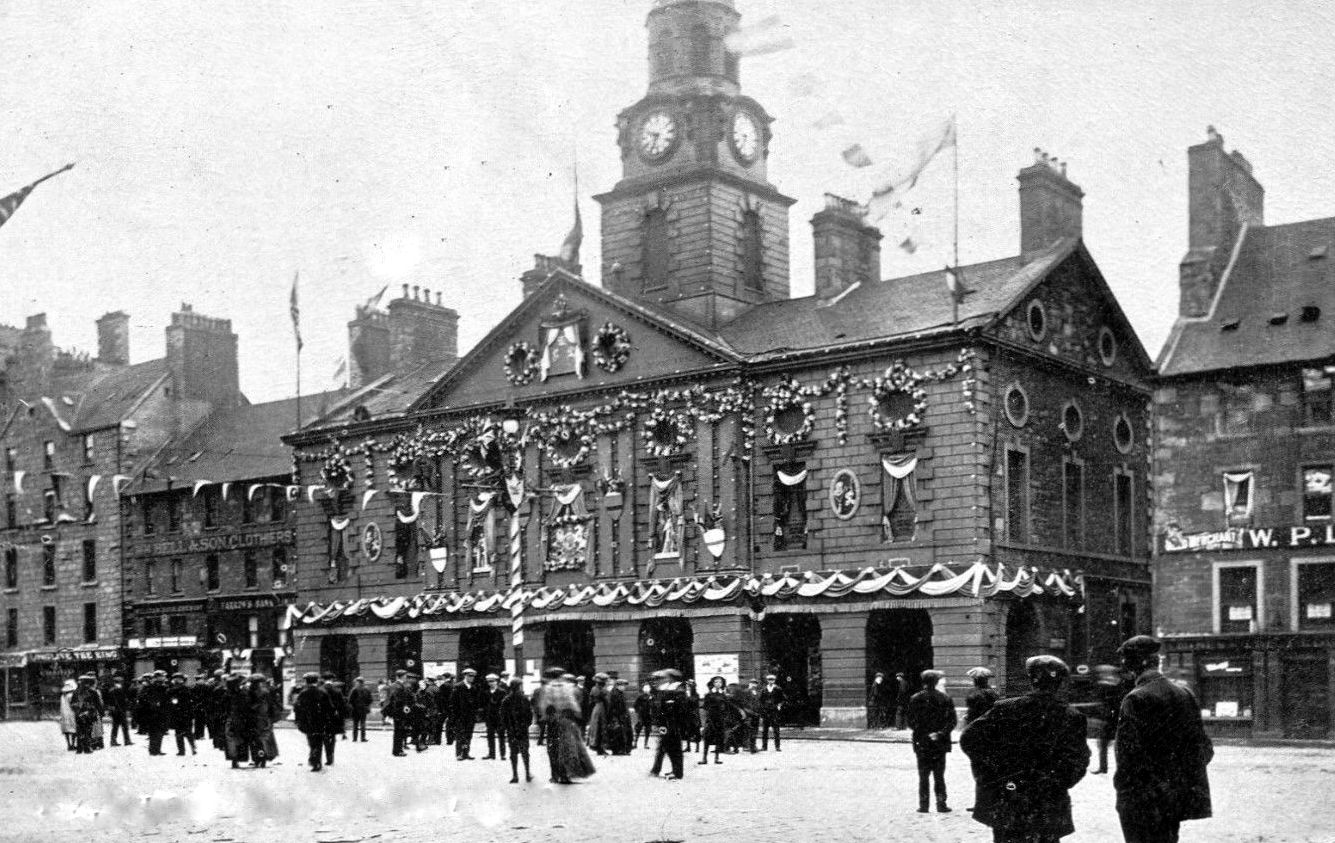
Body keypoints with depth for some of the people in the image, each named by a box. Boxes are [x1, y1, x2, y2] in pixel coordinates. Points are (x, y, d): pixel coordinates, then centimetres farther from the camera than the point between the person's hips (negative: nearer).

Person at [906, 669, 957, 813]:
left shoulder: (915, 699, -5)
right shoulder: (945, 699, -2)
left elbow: (909, 720, -6)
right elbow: (952, 720, -6)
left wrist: (921, 733, 0)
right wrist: (941, 733, -7)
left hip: (922, 742, -1)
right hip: (940, 743, 1)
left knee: (923, 776, 7)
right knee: (939, 776, 9)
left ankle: (923, 805, 4)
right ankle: (941, 804, 6)